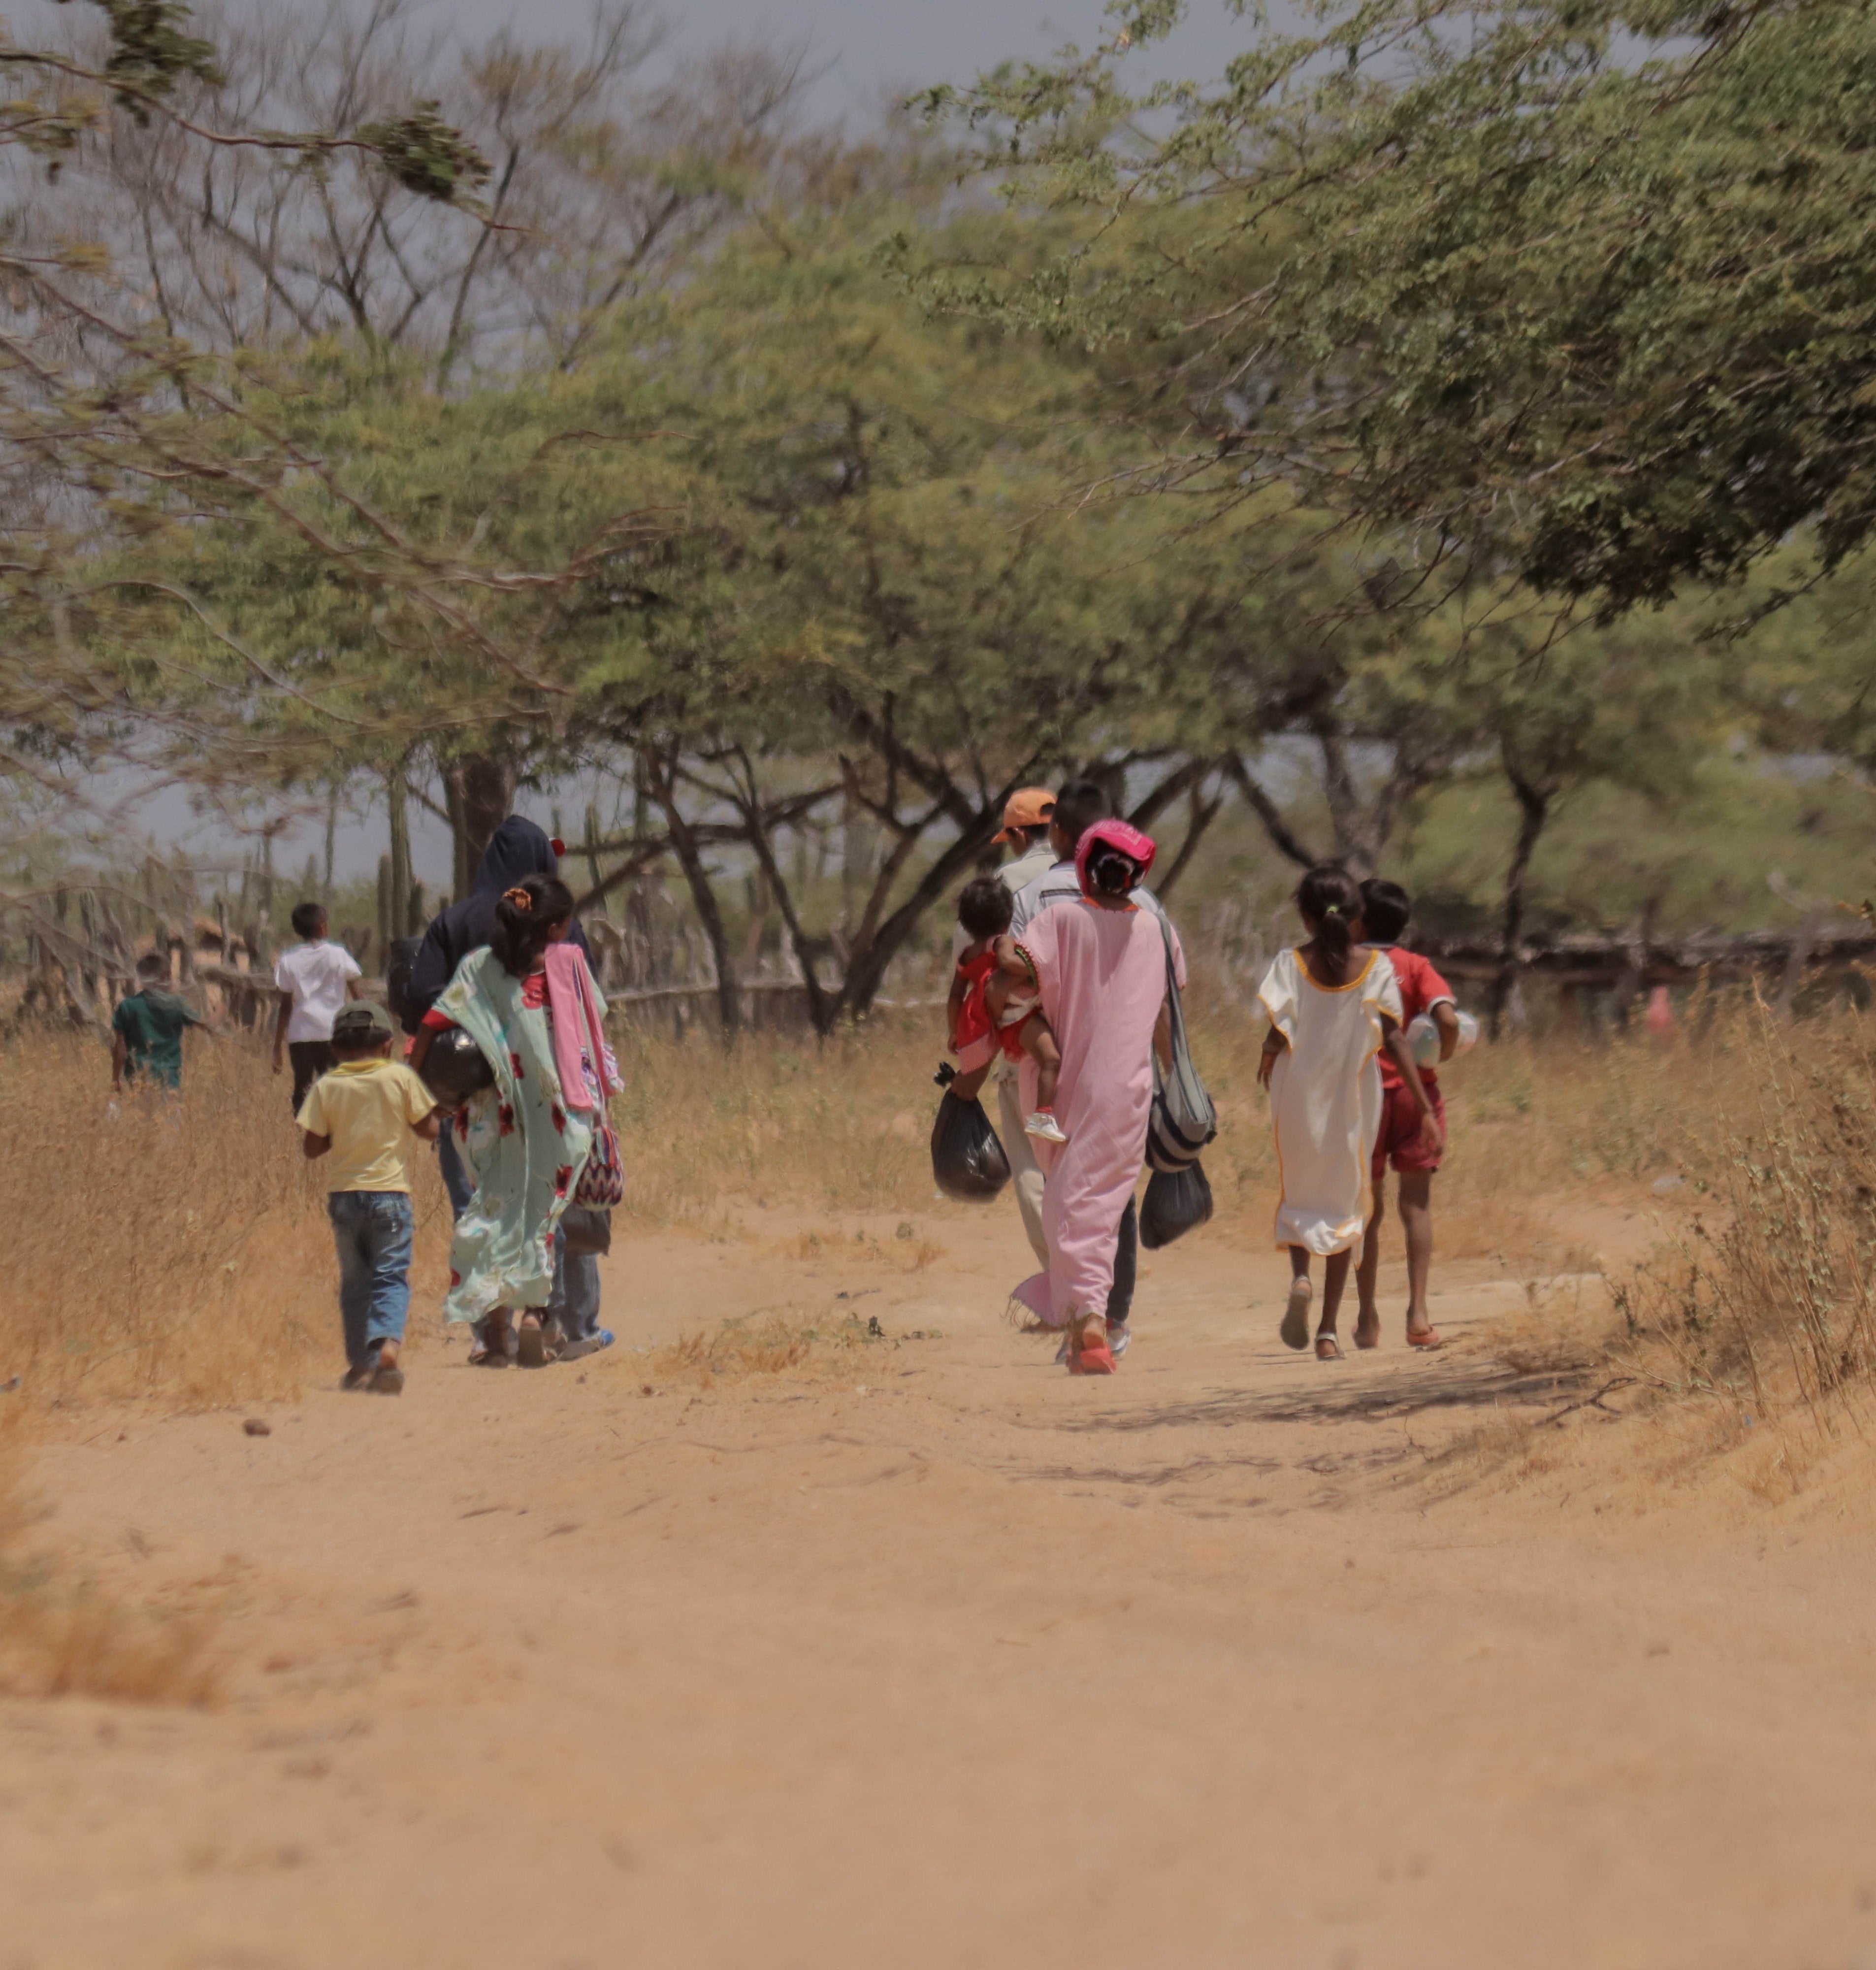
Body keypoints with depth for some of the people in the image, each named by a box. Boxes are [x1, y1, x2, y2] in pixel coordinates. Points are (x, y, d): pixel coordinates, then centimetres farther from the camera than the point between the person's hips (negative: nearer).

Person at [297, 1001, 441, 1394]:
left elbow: (312, 1146, -1)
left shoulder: (326, 1086, 0)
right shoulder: (401, 1078, -3)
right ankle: (388, 1342, -25)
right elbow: (429, 1129, 1)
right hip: (389, 1190, -2)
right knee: (391, 1276, 0)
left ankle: (360, 1365, 11)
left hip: (344, 1195, 2)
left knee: (354, 1281, 12)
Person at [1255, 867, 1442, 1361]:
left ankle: (1300, 1276, -12)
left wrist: (1267, 1059, 10)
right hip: (1353, 1099, 1)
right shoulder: (1375, 967, -4)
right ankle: (1328, 1330, 7)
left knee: (1298, 1196, 19)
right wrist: (1425, 1108, -9)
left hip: (1299, 1097, -1)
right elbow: (1395, 1039, -9)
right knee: (1345, 1203, 11)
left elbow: (1279, 1033, -14)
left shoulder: (1291, 964, -6)